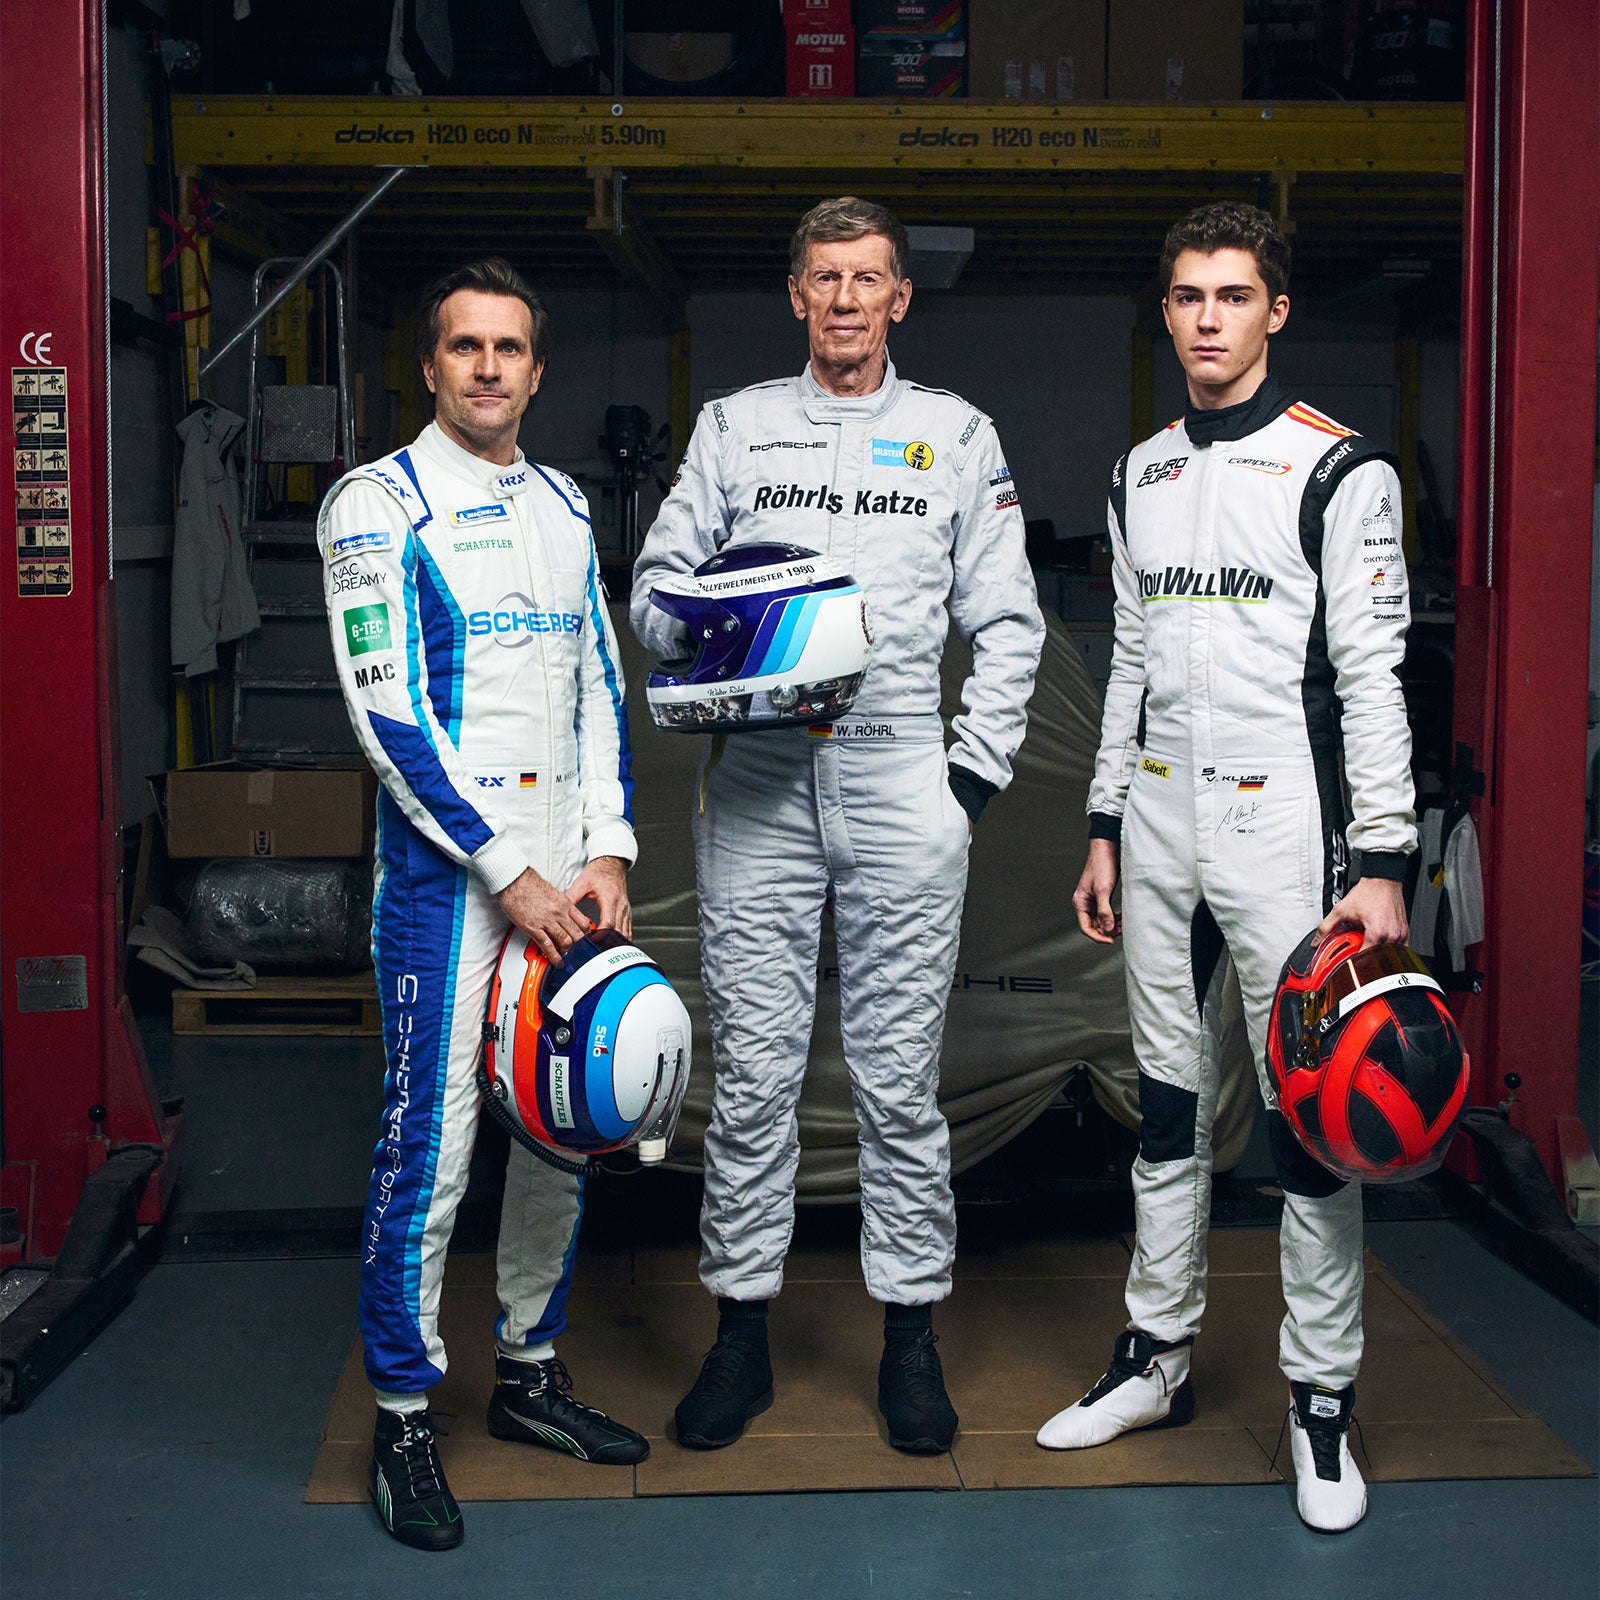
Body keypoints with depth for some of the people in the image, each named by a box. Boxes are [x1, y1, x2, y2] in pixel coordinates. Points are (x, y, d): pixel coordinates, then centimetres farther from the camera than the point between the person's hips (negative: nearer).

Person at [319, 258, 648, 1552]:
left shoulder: (563, 506, 14)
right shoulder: (381, 504, -6)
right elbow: (390, 716, -13)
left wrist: (609, 851, 3)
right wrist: (511, 872, -14)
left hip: (567, 862, 7)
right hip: (446, 867, -6)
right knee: (431, 1147, -4)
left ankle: (529, 1372, 29)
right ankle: (403, 1419, 12)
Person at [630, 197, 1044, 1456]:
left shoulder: (957, 433, 12)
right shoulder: (735, 425, 13)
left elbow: (1007, 622, 10)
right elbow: (659, 580, 12)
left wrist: (975, 773, 1)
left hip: (900, 786, 0)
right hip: (756, 784, 1)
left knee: (901, 1079, 4)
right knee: (752, 1076, 4)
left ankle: (911, 1333, 16)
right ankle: (742, 1330, 16)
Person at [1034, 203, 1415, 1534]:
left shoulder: (1339, 470, -6)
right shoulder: (1141, 476, 13)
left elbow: (1372, 675, -10)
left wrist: (1382, 862, -15)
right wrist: (1106, 827, 15)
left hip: (1283, 827, -6)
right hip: (1160, 830, 6)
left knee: (1310, 1112, -2)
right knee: (1168, 1100, 13)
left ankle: (1322, 1400, 11)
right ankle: (1159, 1359, 26)